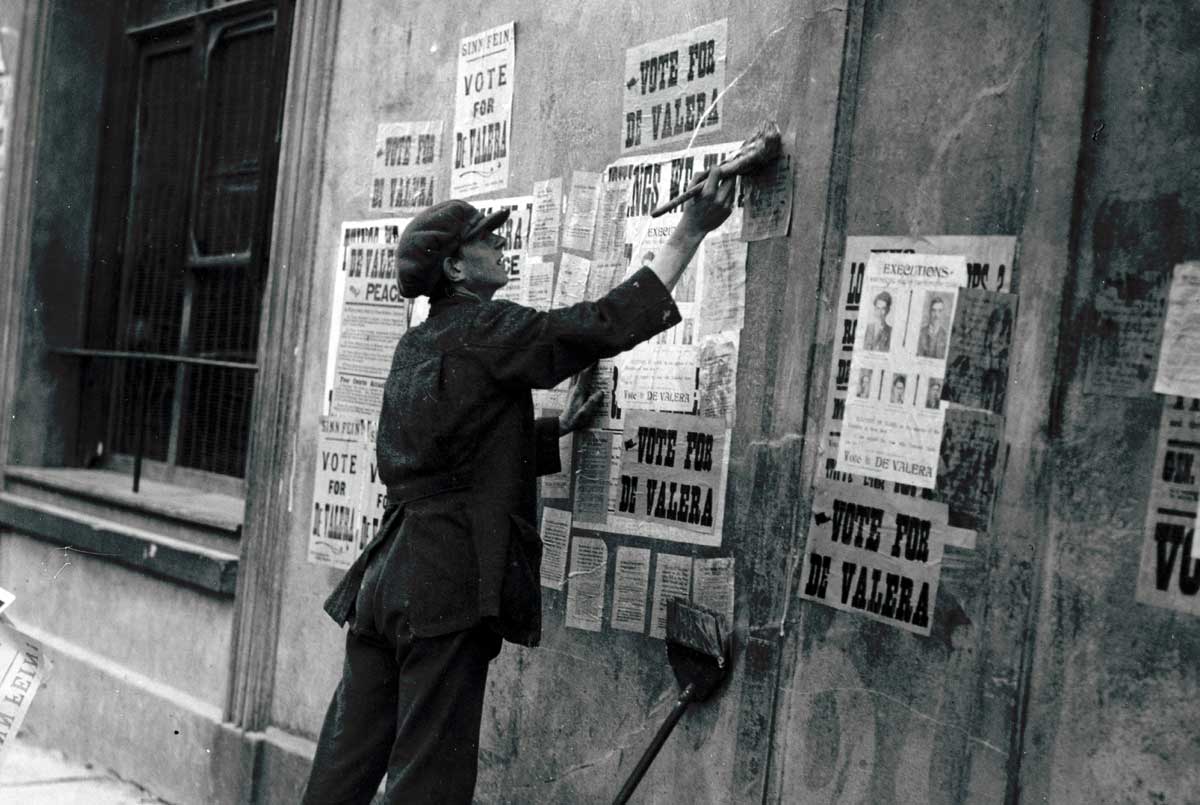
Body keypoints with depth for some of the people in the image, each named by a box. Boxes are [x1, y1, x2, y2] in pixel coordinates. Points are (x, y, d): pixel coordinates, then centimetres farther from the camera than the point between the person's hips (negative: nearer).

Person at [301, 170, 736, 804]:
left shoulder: (417, 345, 18)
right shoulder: (482, 329, -9)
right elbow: (609, 324, -13)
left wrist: (559, 428, 18)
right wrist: (690, 231, -7)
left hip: (385, 579, 9)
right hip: (448, 582, -9)